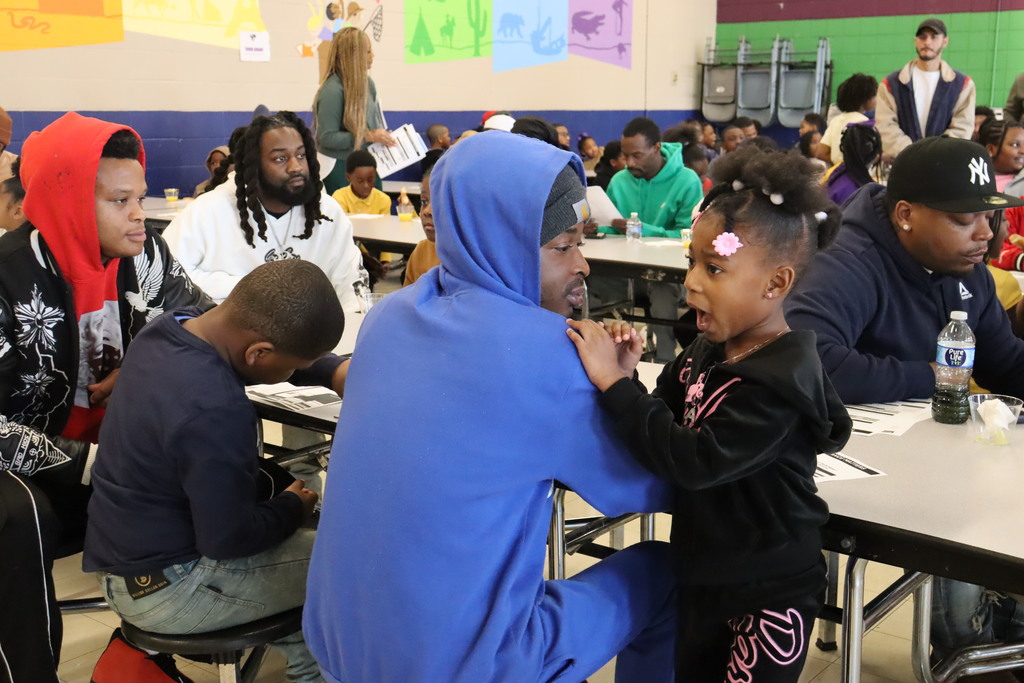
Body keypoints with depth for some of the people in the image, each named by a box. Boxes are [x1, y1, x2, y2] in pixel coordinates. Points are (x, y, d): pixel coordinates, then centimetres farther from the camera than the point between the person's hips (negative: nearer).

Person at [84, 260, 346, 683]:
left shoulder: (175, 326, -6)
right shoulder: (214, 410, -34)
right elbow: (230, 539, -25)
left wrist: (337, 372, -2)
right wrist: (292, 508, -8)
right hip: (164, 589, -9)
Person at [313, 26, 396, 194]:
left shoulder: (367, 83, 4)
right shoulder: (332, 90, -19)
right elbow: (327, 137, -21)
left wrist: (382, 137, 0)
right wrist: (368, 136, -22)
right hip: (340, 167, -7)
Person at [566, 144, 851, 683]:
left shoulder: (777, 381, -26)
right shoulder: (709, 349, -2)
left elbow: (694, 462, -34)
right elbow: (664, 425, 3)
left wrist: (613, 383, -33)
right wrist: (625, 379, -16)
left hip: (768, 592, -8)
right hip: (702, 573, 8)